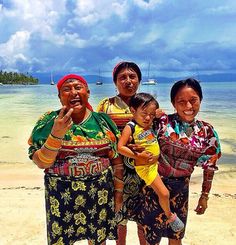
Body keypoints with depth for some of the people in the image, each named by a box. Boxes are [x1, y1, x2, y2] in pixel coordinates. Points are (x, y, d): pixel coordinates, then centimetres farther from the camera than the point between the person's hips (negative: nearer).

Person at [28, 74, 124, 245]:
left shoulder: (103, 120, -1)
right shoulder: (50, 121, -5)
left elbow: (117, 160, 4)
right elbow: (41, 163, -10)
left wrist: (118, 191, 4)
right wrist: (56, 134, -22)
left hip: (100, 194, 2)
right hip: (62, 196, -1)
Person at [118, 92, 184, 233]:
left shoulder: (150, 124, 2)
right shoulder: (130, 127, -17)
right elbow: (120, 147, -21)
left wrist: (158, 115, 2)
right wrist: (137, 155, -23)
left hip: (157, 162, 8)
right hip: (145, 167, -7)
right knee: (164, 193, -6)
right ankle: (170, 216, 22)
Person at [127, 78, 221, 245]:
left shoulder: (208, 132, -3)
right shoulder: (162, 122, -13)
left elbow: (209, 167, 5)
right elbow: (145, 146, -7)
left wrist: (205, 196, 9)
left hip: (180, 188, 2)